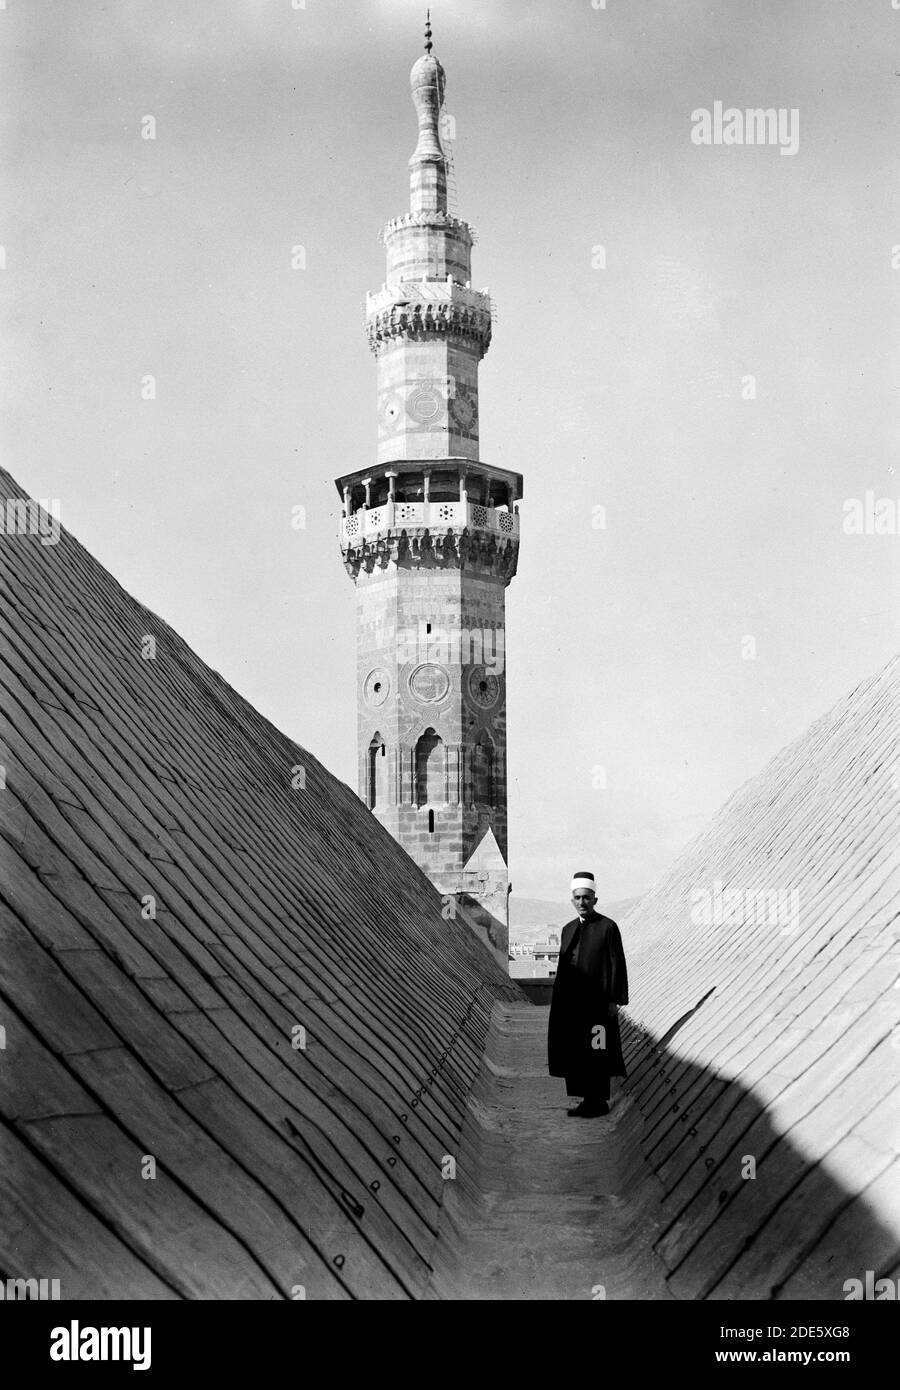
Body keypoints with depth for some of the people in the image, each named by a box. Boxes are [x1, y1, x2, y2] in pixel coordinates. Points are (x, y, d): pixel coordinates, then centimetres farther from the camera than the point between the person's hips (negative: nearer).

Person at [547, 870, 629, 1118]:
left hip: (596, 1002, -6)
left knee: (596, 1054, 0)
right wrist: (558, 999, 11)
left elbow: (617, 965, -8)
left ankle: (599, 1102, 9)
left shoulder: (608, 927, -6)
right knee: (576, 1053, 7)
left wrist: (614, 1000, -12)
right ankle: (587, 1100, 16)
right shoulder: (568, 929, 13)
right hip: (571, 1002, 6)